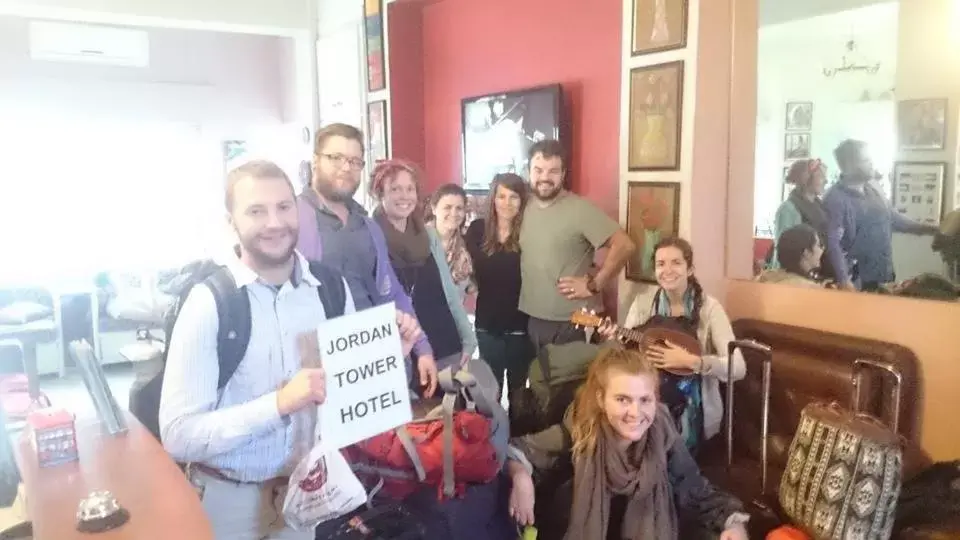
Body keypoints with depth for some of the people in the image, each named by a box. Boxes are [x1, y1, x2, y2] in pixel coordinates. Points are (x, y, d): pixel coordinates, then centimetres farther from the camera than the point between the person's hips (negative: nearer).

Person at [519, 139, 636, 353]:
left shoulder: (579, 209, -14)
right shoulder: (525, 208, 6)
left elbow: (625, 245, -20)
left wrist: (593, 285, -17)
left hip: (569, 324, -6)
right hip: (531, 320, 6)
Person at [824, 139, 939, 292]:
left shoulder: (873, 192, 10)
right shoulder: (835, 198, -15)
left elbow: (895, 219, 23)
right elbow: (832, 242, -22)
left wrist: (934, 229, 20)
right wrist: (843, 280, -28)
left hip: (883, 276, 8)